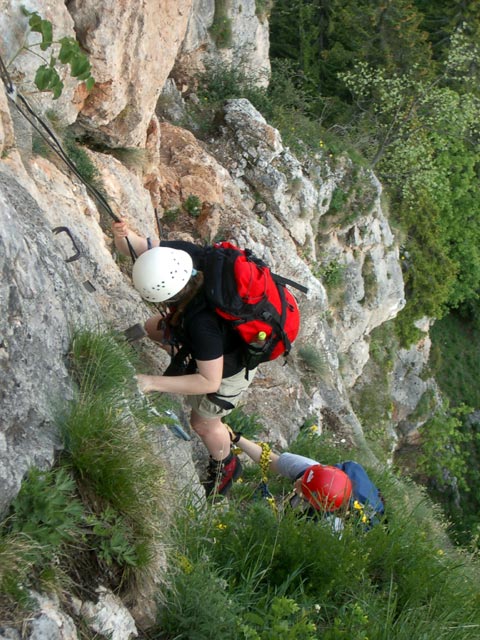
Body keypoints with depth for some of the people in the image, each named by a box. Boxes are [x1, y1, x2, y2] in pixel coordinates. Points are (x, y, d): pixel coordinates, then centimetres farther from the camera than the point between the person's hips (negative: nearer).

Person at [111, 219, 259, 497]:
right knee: (153, 328, 26)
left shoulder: (202, 324, -47)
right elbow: (135, 246, -19)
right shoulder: (182, 253, -31)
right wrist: (123, 234, -44)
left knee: (203, 423, 16)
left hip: (229, 366, -7)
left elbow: (210, 382, -35)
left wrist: (152, 383, -33)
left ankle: (226, 466, 48)